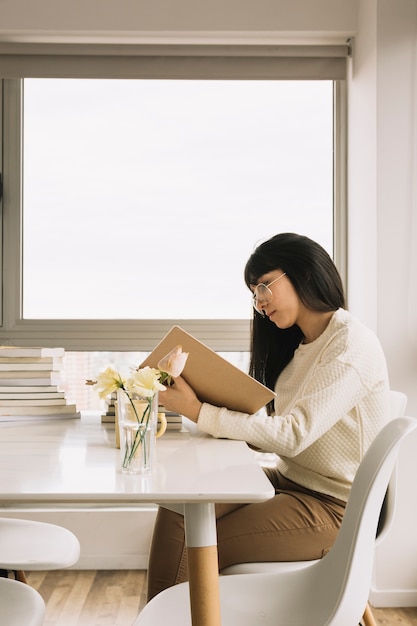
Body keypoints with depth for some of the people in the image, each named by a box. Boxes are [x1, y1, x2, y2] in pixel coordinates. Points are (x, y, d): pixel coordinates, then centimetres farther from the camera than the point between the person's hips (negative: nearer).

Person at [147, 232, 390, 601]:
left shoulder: (352, 345, -15)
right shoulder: (302, 345, 13)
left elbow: (294, 435, -24)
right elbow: (273, 438, 8)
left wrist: (199, 412, -23)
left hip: (331, 506, -8)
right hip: (289, 481, 8)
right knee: (178, 509, -10)